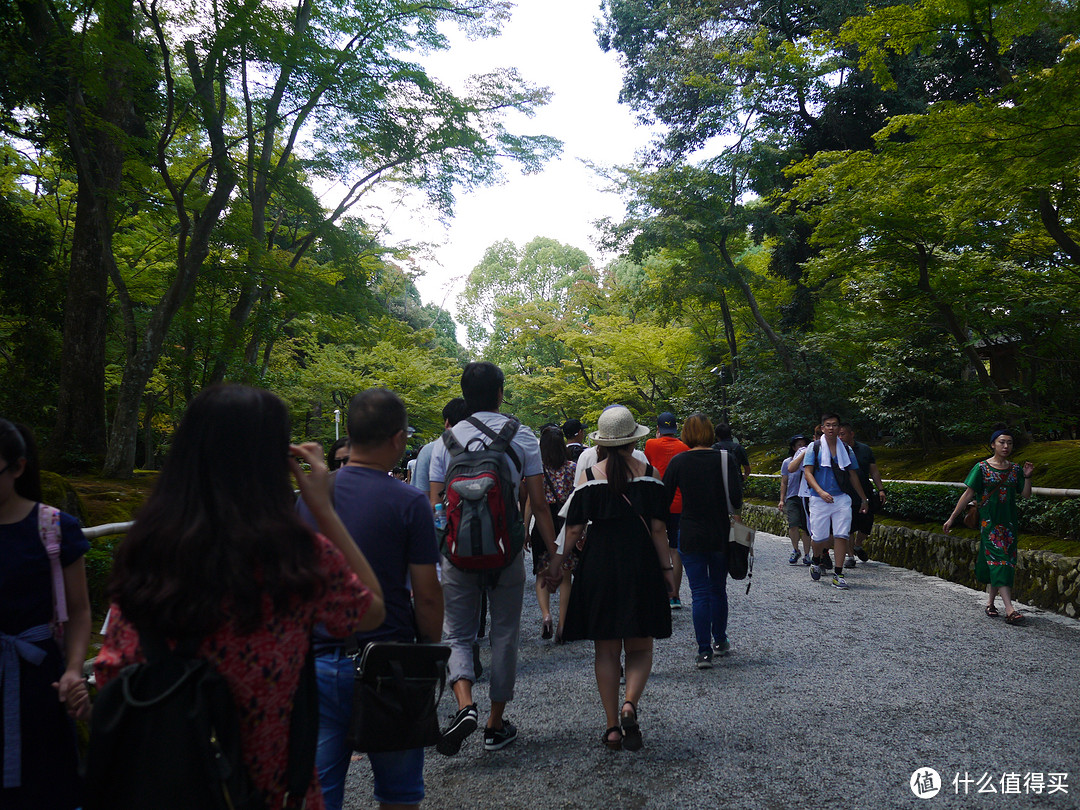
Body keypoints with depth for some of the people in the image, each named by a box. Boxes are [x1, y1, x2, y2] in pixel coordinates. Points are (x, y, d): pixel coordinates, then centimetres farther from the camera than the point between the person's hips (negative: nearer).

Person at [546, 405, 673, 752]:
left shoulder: (588, 476, -2)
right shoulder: (649, 474, -2)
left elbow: (574, 528, -2)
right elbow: (658, 528, -4)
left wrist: (557, 561, 10)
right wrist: (667, 569, 4)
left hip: (598, 567, 1)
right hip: (641, 566, 0)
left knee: (606, 650, 10)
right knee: (640, 647, 12)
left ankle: (612, 727, 11)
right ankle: (630, 704, -12)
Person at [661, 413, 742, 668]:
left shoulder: (678, 462, -6)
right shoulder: (725, 459, -6)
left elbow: (664, 498, -4)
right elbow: (736, 498, -12)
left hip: (690, 535, -1)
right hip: (720, 535, 1)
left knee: (699, 592, 3)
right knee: (718, 589, 18)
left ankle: (704, 651, 0)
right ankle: (720, 641, 31)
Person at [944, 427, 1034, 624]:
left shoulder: (1015, 469, 8)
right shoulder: (982, 468, -4)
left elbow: (1025, 495, 6)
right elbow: (968, 493, -3)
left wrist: (1027, 477, -10)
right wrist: (952, 518, -4)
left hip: (1009, 522, 4)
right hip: (989, 521, -4)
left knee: (998, 563, 7)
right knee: (999, 560, -11)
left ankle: (990, 602, 19)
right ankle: (1009, 609, -16)